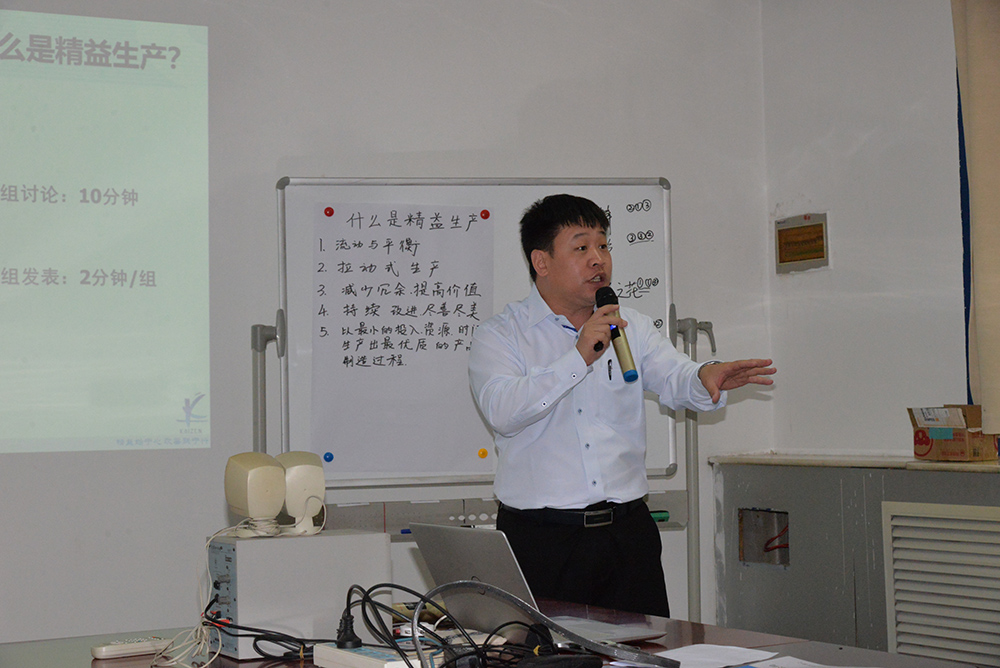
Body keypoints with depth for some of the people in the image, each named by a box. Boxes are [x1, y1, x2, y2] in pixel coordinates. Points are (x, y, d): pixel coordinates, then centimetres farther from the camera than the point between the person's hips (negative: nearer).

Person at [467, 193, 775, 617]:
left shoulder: (632, 328, 12)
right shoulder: (499, 336, 1)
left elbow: (675, 382, -3)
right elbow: (502, 411, -16)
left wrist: (705, 378, -26)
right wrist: (579, 358, -21)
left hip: (627, 533, 3)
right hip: (541, 538, -3)